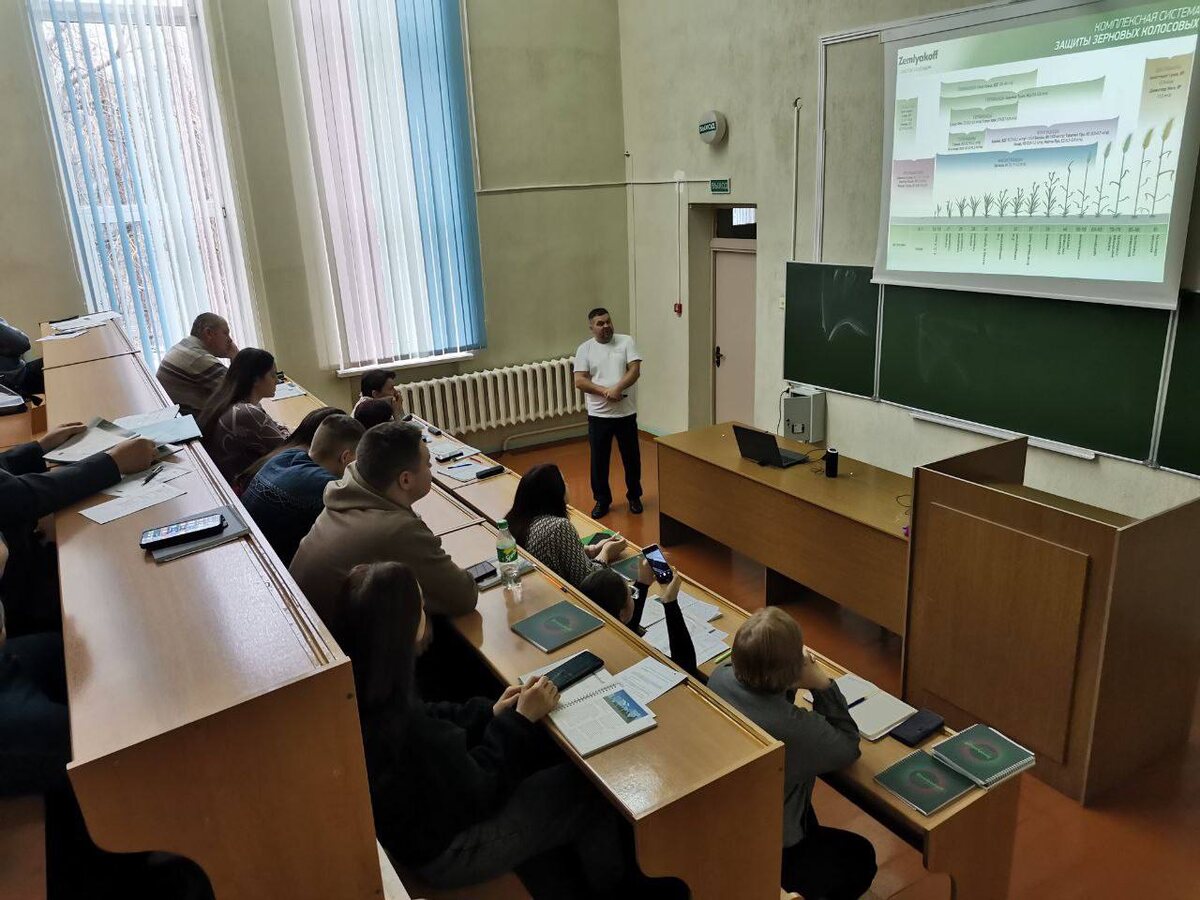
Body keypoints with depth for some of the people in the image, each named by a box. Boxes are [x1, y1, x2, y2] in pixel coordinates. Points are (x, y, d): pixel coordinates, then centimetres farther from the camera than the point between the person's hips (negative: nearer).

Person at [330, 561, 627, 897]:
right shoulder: (405, 731, -40)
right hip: (443, 849, -7)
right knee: (587, 791, 6)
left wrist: (490, 712, -2)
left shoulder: (353, 687, -16)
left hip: (413, 815, 8)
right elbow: (478, 798, -23)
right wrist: (521, 720, -14)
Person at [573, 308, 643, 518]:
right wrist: (605, 391, -19)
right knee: (599, 460, 8)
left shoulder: (625, 341, 0)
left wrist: (617, 388, -23)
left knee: (631, 458, 11)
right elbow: (580, 381, -7)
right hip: (598, 415, 0)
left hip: (625, 413, 0)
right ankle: (602, 500, 24)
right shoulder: (584, 349, 0)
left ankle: (634, 496, 30)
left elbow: (635, 371, -9)